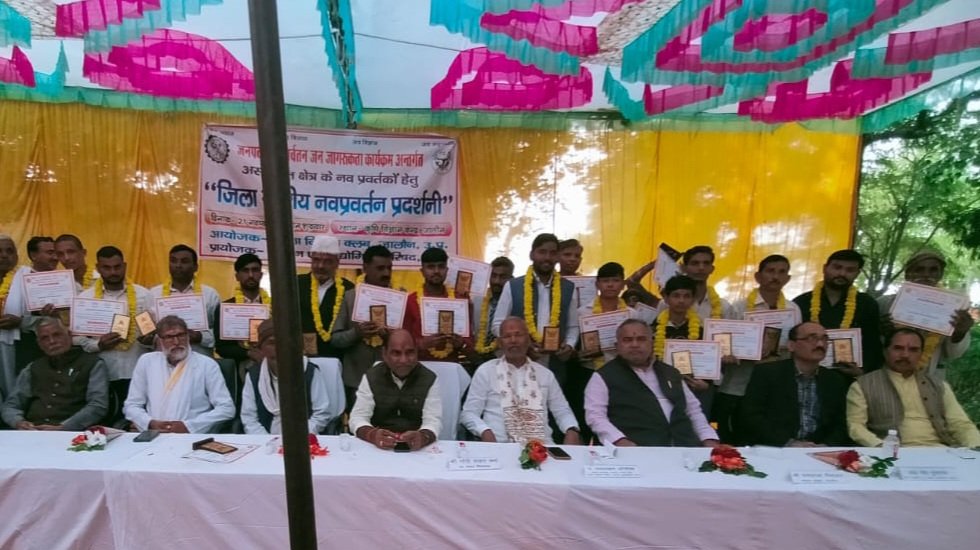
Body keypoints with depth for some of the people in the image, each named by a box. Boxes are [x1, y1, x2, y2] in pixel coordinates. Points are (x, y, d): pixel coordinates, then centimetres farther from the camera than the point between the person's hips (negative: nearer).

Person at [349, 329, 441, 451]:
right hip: (378, 448, 0)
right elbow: (358, 417, -6)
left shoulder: (430, 379, -2)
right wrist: (373, 435, -29)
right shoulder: (371, 377, 0)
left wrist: (423, 437, -34)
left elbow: (433, 420, -11)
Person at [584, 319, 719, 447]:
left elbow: (694, 410, 22)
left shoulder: (671, 373, 20)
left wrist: (710, 439, 5)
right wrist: (620, 440, -23)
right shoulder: (604, 376, 2)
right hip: (638, 448, -5)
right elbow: (595, 416, -7)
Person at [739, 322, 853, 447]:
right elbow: (751, 417, -8)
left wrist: (826, 446, -9)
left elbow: (841, 425, 11)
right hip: (772, 451, -3)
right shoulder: (766, 373, -2)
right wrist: (788, 443, -17)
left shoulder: (835, 380, 12)